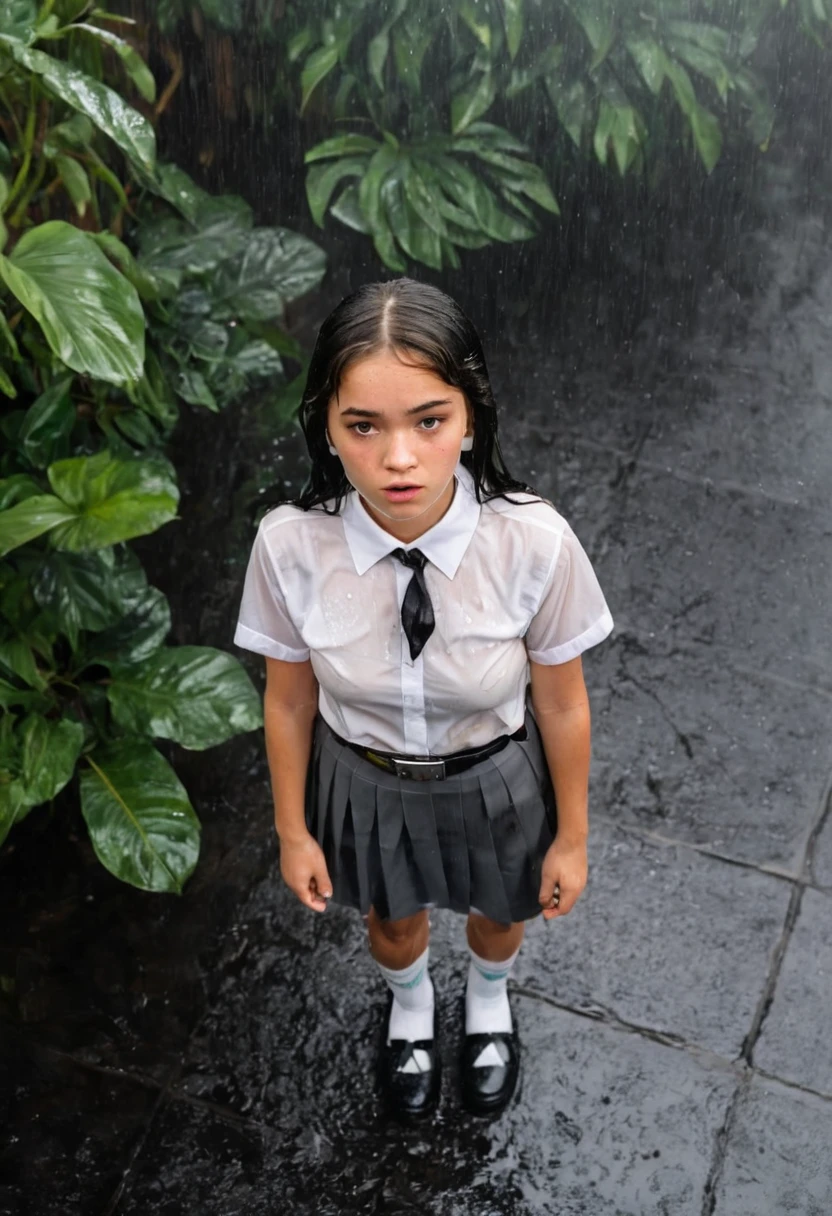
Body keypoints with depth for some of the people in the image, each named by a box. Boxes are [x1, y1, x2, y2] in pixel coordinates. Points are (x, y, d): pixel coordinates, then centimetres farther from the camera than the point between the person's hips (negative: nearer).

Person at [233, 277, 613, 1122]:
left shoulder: (535, 543, -33)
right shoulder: (290, 545, -30)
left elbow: (562, 707, -16)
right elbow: (288, 701, -12)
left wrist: (570, 837, -3)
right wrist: (293, 830, 1)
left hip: (492, 782, 0)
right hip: (364, 783, 1)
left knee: (497, 911, 32)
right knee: (391, 919, 32)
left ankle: (488, 1001, 71)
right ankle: (410, 1006, 70)